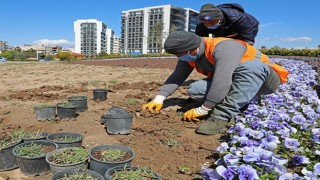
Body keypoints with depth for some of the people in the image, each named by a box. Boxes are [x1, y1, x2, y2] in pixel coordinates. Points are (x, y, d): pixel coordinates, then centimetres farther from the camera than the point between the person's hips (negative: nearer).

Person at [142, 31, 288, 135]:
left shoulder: (223, 47, -32)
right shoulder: (189, 54, -5)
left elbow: (222, 81, -40)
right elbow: (176, 77, -4)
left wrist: (202, 110, -32)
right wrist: (159, 99, -13)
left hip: (265, 79, -6)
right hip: (231, 82, 6)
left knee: (250, 66, -41)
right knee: (195, 90, -16)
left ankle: (222, 115, -37)